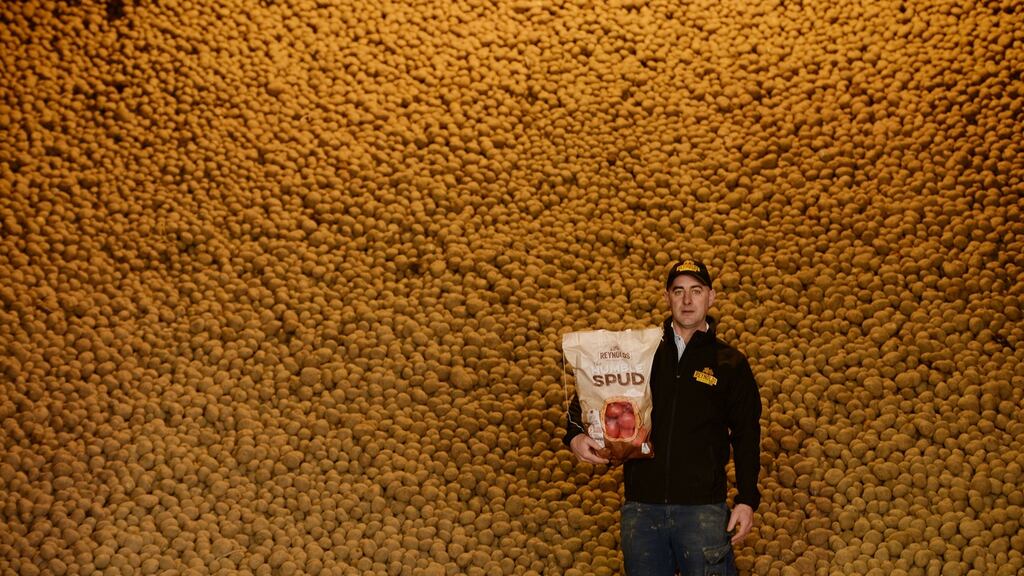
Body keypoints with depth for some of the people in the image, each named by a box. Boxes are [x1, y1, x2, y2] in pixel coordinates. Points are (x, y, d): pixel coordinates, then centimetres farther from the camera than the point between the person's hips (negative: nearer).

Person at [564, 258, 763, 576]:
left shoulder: (731, 363, 6)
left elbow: (746, 436, 6)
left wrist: (747, 500, -2)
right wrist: (576, 435, -7)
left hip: (703, 506, -2)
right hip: (641, 506, 2)